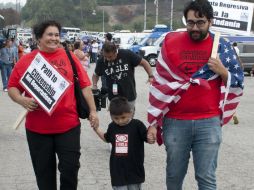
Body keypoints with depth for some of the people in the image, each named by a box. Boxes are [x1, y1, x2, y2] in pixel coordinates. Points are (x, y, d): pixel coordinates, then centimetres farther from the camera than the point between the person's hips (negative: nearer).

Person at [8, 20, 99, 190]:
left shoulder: (69, 57, 2)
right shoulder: (26, 60, 1)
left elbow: (84, 85, 3)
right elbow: (12, 87, 4)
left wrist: (93, 110, 0)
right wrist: (23, 100, -16)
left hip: (68, 125, 0)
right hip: (37, 128, 1)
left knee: (70, 168, 4)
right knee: (44, 171, 12)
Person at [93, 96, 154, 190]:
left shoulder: (137, 125, -11)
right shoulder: (112, 127, 2)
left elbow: (147, 138, -7)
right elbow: (107, 139, 22)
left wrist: (150, 139, -29)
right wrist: (96, 129, 12)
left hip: (134, 168, -2)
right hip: (118, 169, 2)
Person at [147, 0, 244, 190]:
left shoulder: (222, 47, 2)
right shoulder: (171, 43, 0)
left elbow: (238, 83, 9)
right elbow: (160, 84, 3)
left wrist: (223, 72, -12)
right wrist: (153, 122, 1)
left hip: (209, 123, 0)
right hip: (175, 122, 1)